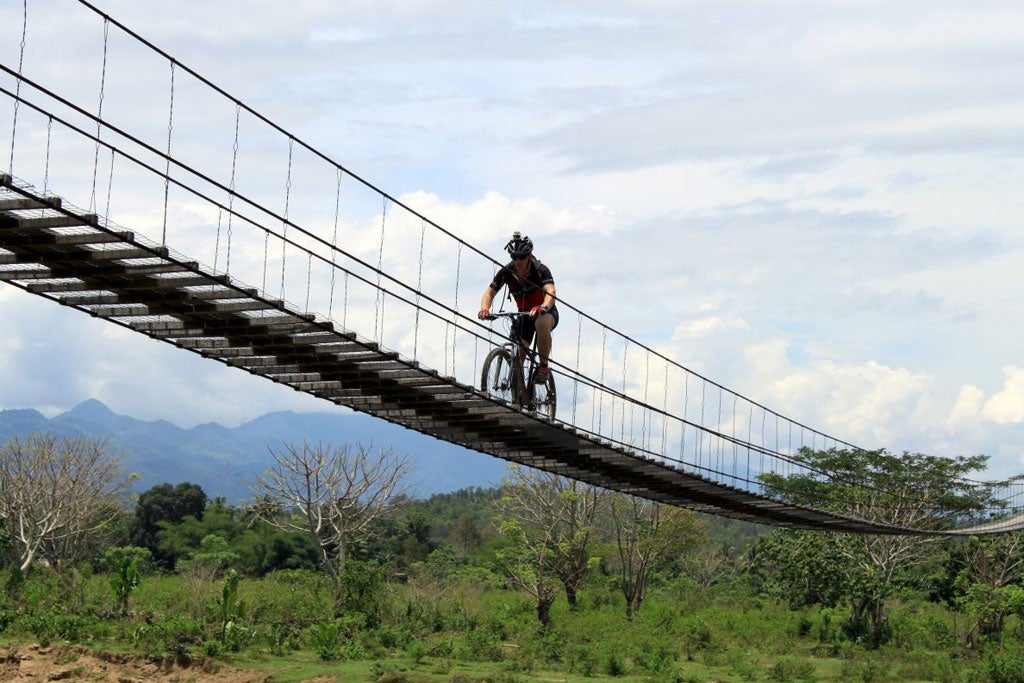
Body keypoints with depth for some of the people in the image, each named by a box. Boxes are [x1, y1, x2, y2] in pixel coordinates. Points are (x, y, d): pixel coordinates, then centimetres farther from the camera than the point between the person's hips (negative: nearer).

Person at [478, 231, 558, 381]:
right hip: (524, 314, 4)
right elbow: (490, 292, -15)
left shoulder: (540, 270, -24)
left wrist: (542, 308, -61)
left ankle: (543, 366, -25)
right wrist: (484, 309, -38)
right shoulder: (507, 272, -14)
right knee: (518, 354, -14)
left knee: (542, 324, -39)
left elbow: (550, 292, -39)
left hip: (546, 312, -4)